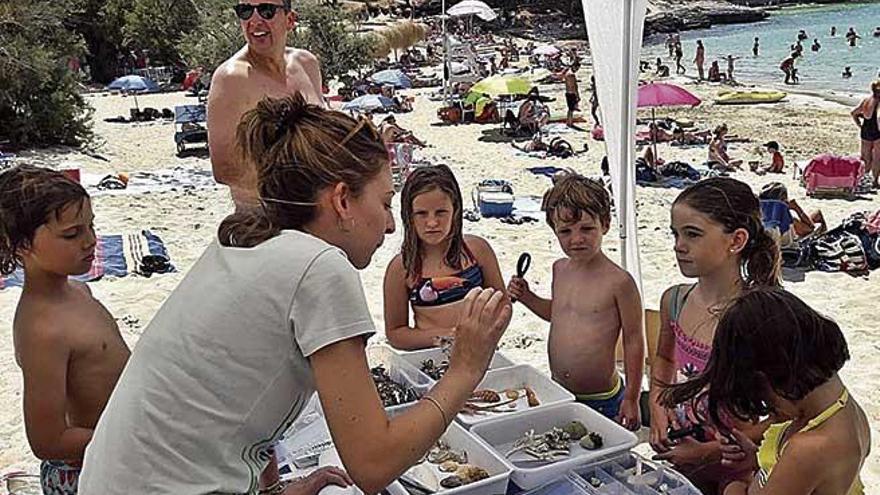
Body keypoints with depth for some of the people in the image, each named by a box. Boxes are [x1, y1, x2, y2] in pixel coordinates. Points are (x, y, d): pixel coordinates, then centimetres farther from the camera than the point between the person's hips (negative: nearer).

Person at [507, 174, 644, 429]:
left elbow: (634, 341, -10)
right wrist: (526, 296, 5)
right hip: (557, 394, 6)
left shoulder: (619, 281, -17)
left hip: (602, 401, -6)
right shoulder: (560, 269, 3)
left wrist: (631, 398, -8)